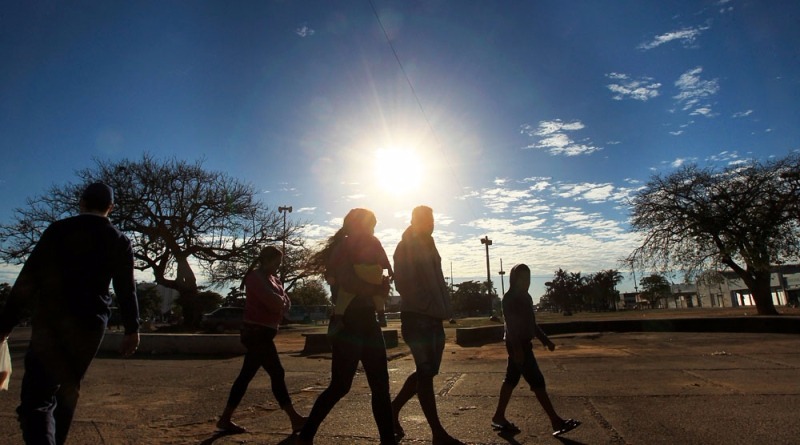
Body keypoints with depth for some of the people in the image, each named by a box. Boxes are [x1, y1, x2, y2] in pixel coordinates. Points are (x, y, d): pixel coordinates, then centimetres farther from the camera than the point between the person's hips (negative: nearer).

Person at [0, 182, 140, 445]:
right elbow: (126, 290, 2)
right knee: (68, 391, 20)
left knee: (36, 396, -3)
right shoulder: (120, 242, 5)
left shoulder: (58, 230, 4)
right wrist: (132, 329, 7)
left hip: (49, 321, -2)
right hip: (90, 324, 2)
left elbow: (28, 278, 0)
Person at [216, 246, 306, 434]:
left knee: (246, 376, 12)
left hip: (262, 333, 9)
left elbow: (285, 303, 9)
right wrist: (281, 301, -4)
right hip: (257, 332, -9)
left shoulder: (272, 279, 15)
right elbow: (274, 302, -25)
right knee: (277, 374, -6)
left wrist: (281, 303, -12)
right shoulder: (256, 278, -13)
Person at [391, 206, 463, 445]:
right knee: (426, 372, -5)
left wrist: (441, 309, 9)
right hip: (416, 317, -8)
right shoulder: (406, 247, -5)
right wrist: (426, 307, -15)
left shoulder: (429, 247, 19)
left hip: (433, 317, 8)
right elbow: (403, 284, -15)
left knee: (427, 371, 12)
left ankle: (393, 409, 28)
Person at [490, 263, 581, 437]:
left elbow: (531, 323, 19)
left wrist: (545, 340, 17)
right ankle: (556, 421, 1)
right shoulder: (509, 298, -13)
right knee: (537, 381, -5)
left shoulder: (525, 297, 14)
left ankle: (499, 417, 21)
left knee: (511, 380, 12)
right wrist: (517, 348, -25)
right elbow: (510, 325, -20)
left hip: (523, 344, 9)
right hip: (517, 345, -9)